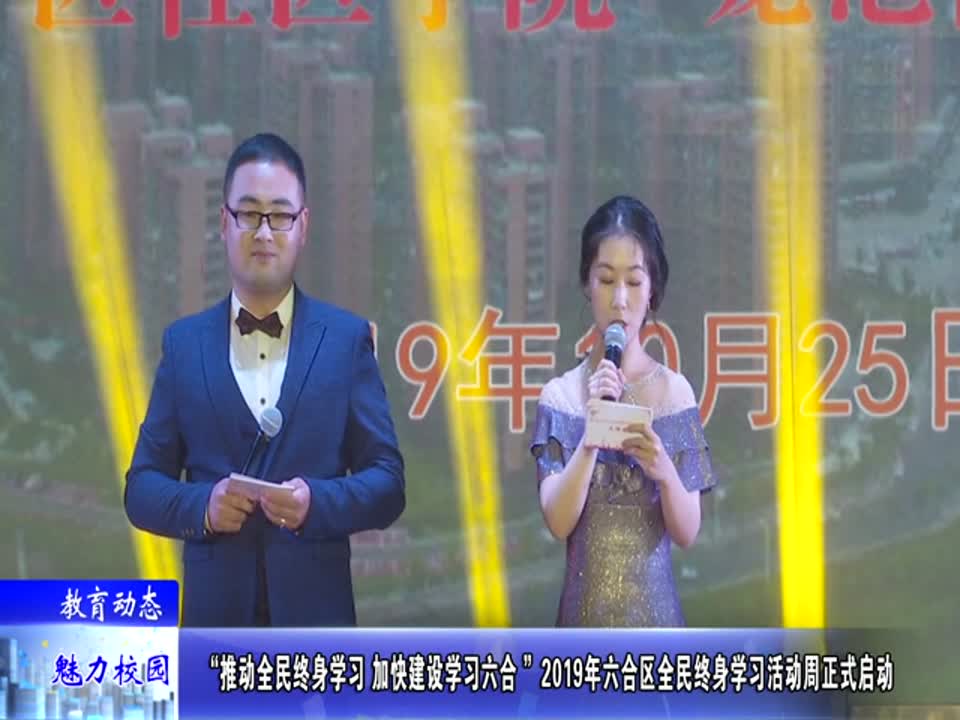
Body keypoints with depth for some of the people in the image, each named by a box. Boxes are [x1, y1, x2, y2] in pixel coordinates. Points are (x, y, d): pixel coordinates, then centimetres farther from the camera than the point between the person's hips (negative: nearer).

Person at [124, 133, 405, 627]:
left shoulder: (347, 339, 6)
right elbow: (142, 486, 9)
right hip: (215, 610, 1)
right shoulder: (184, 344, 10)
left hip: (315, 613, -1)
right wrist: (202, 505, -12)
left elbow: (387, 483, 4)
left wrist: (317, 502, -16)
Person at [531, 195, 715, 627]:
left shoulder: (674, 392, -2)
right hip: (586, 608, 0)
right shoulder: (560, 396, -1)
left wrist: (664, 472, -20)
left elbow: (687, 533, -1)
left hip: (653, 608, 0)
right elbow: (558, 522, -9)